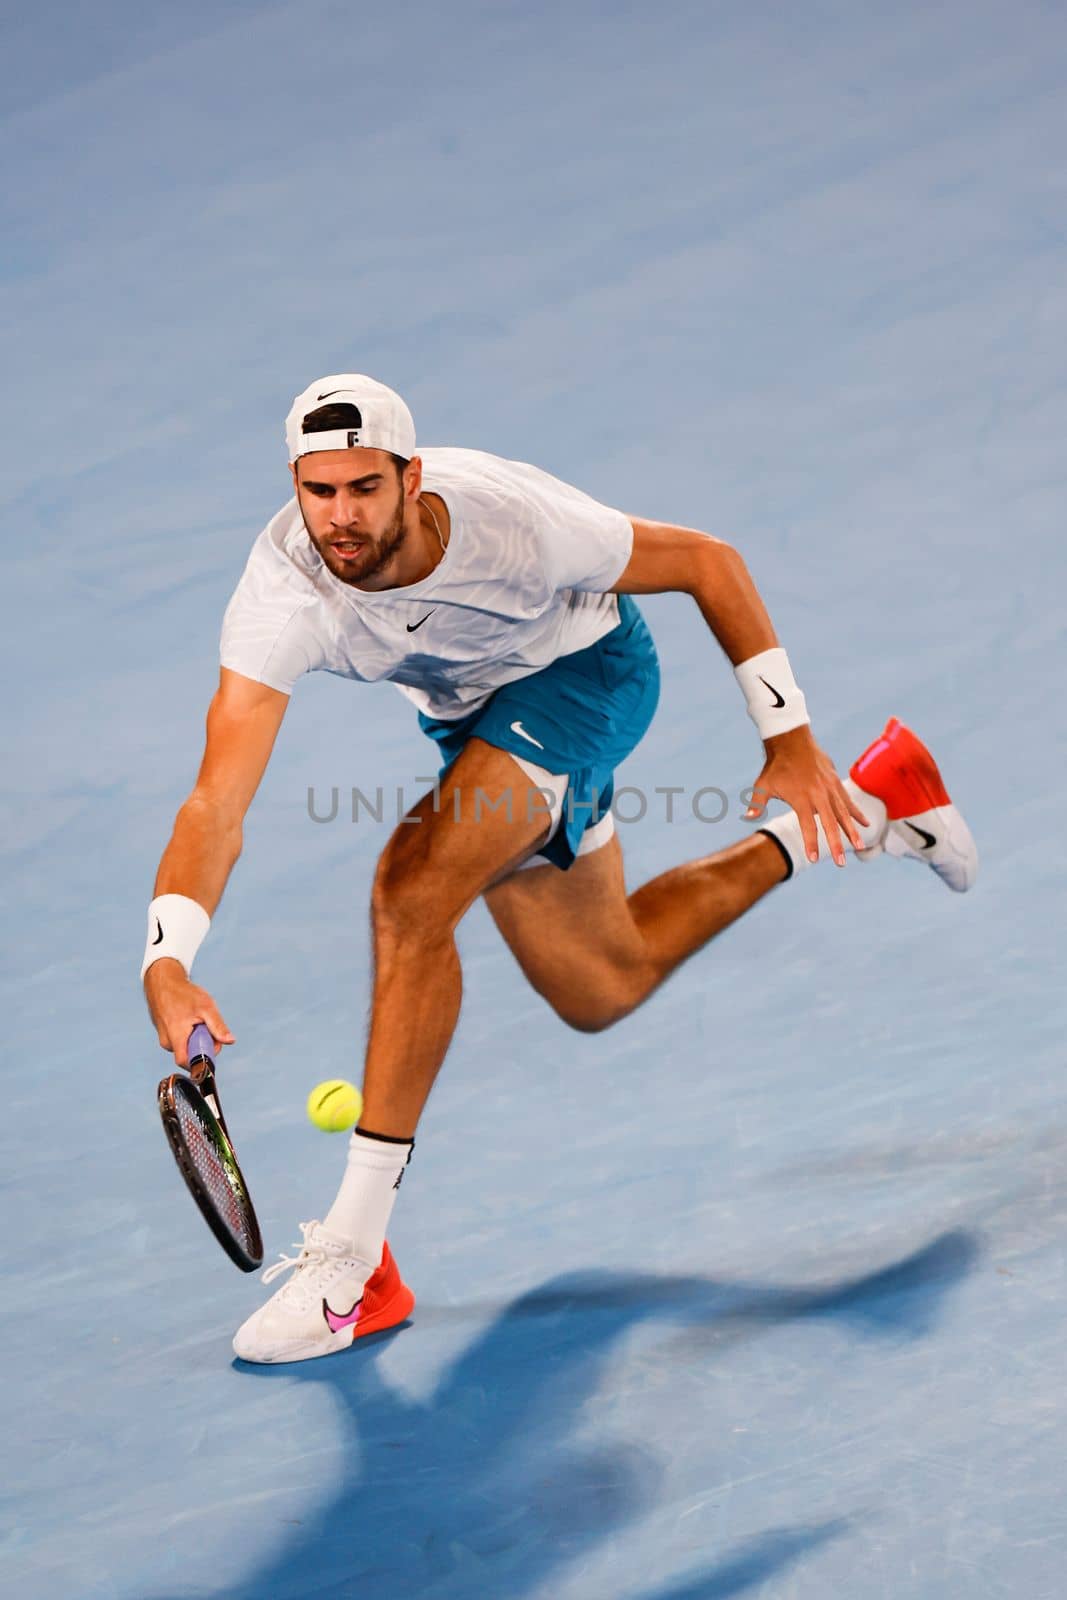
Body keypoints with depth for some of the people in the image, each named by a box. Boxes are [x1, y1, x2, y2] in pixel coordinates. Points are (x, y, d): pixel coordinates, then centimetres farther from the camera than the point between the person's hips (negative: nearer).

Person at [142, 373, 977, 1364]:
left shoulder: (509, 519, -37)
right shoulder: (281, 598, -33)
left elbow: (710, 563, -20)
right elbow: (216, 805, -39)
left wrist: (789, 741, -18)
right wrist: (167, 969, -55)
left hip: (585, 671, -5)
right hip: (467, 712, 5)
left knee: (413, 887, -29)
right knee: (598, 994, 16)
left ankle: (354, 1260, -23)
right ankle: (862, 808, 35)